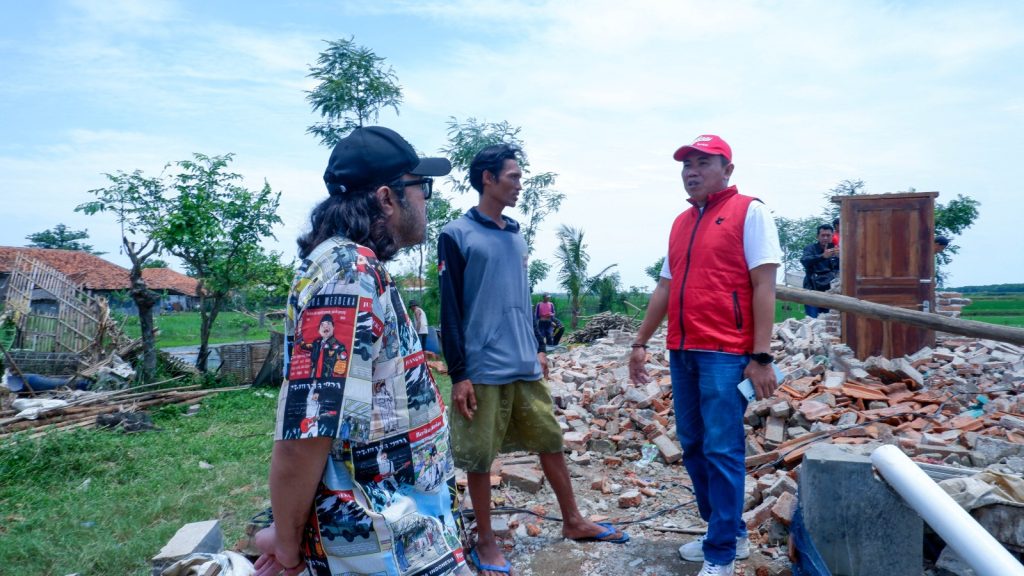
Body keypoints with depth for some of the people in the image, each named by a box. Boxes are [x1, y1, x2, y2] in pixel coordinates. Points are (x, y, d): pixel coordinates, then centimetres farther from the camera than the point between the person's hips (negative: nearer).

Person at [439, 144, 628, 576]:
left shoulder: (516, 236, 12)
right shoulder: (456, 236, -8)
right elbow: (450, 311, -10)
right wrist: (458, 374, -12)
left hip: (526, 366, 6)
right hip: (482, 370, -6)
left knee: (551, 441, 14)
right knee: (479, 457, 7)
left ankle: (573, 522, 31)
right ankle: (485, 541, 24)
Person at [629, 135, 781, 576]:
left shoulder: (749, 212, -3)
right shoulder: (681, 223, 17)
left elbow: (764, 286, -10)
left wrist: (761, 356, -15)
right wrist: (641, 342, 17)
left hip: (726, 353, -7)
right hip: (682, 352, 7)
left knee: (721, 451, -3)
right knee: (693, 448, 12)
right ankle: (730, 534, 28)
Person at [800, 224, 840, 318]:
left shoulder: (835, 249, 8)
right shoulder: (811, 248, 1)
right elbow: (804, 261, -19)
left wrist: (840, 256, -28)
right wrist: (822, 256, -37)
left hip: (830, 292, 3)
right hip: (813, 291, -2)